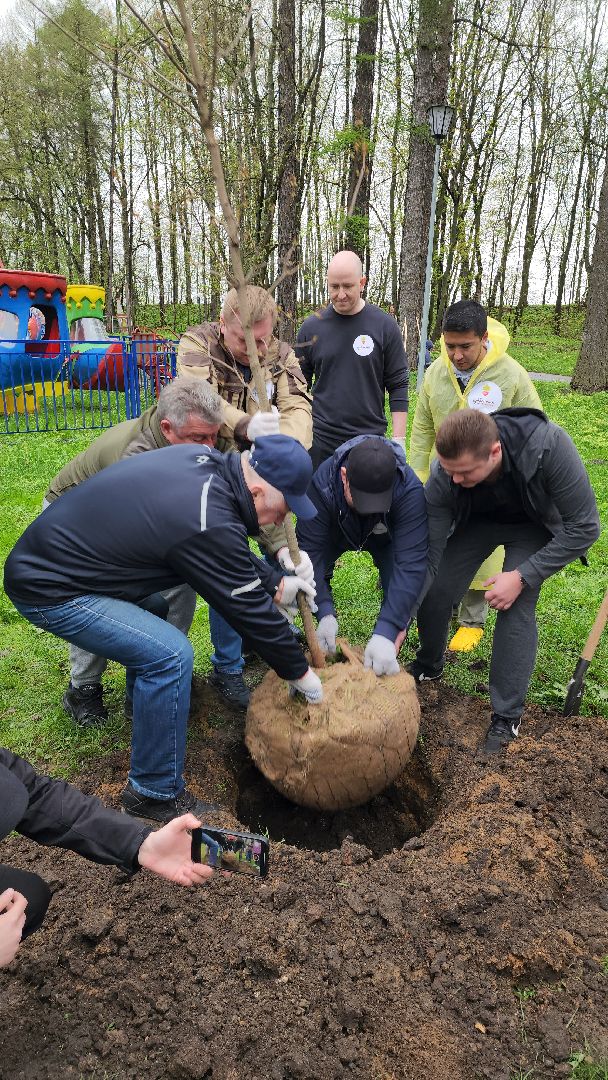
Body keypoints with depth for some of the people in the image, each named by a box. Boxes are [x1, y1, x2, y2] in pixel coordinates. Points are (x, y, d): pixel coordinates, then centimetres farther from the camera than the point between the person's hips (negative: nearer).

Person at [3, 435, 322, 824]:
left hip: (47, 552, 10)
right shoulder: (209, 524, -27)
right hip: (48, 589, -10)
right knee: (170, 655, -18)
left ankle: (146, 700, 39)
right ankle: (154, 793, -2)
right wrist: (299, 672, -2)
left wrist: (276, 582, 12)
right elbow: (250, 609, -16)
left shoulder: (204, 460, -3)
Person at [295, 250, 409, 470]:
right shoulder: (311, 327, 3)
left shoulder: (384, 326, -1)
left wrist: (399, 439, -6)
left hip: (370, 438, -1)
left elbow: (398, 386, 0)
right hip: (320, 440, 1)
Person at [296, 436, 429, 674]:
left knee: (401, 591, -25)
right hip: (336, 531, 1)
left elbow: (410, 564, -46)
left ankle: (387, 665, 5)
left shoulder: (410, 491, -41)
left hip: (385, 538, -1)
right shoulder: (322, 484, -39)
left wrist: (386, 632, -54)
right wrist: (325, 614, -47)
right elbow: (310, 551, -37)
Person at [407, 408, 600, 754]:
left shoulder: (549, 445, -40)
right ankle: (428, 667, 24)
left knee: (516, 607, -18)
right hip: (477, 519, 2)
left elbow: (584, 528, -29)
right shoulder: (443, 478, -32)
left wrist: (523, 576, -31)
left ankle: (507, 716, 0)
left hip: (533, 526, -2)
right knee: (434, 592, -9)